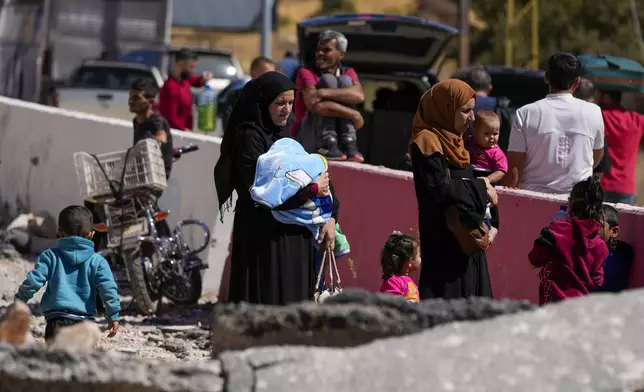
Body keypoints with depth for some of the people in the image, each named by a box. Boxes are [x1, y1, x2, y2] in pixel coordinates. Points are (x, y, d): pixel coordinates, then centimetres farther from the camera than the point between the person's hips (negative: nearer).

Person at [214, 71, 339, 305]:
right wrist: (312, 189, -12)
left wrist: (330, 218, 0)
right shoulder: (249, 137, -9)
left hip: (295, 237, 8)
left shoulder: (283, 135, 14)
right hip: (264, 239, -8)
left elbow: (317, 173, 15)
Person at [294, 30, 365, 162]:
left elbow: (359, 96, -17)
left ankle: (349, 144, -27)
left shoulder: (348, 73, 8)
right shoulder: (306, 72, -5)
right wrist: (354, 115, -25)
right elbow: (314, 104, -23)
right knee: (328, 80, -16)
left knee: (344, 81, -12)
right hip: (308, 139, -3)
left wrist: (325, 93, -30)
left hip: (338, 135, 3)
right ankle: (328, 145, -31)